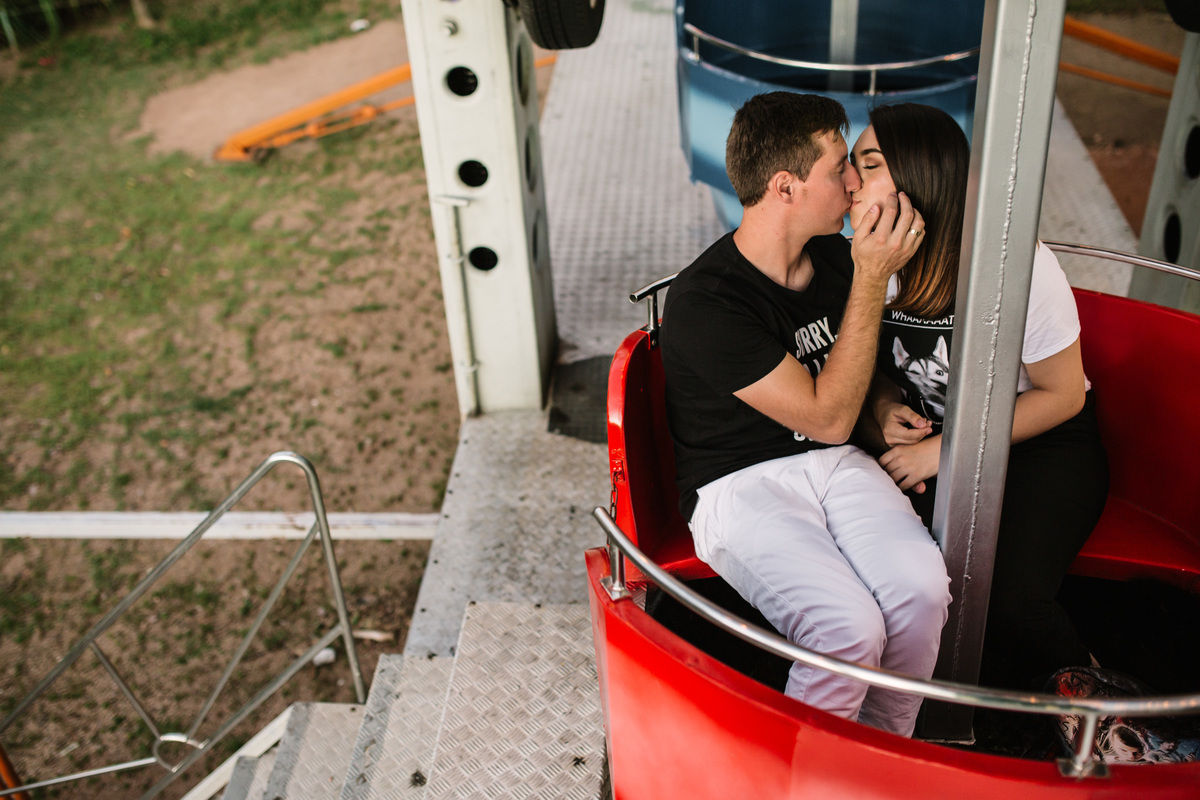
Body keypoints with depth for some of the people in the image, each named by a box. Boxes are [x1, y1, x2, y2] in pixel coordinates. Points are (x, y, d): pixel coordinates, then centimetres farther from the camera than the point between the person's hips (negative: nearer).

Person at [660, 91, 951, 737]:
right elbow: (828, 417, -18)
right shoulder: (704, 304, -21)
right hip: (738, 485, -6)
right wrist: (872, 279, -20)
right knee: (851, 626, -27)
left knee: (923, 587, -22)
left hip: (834, 463, 6)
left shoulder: (833, 256, 3)